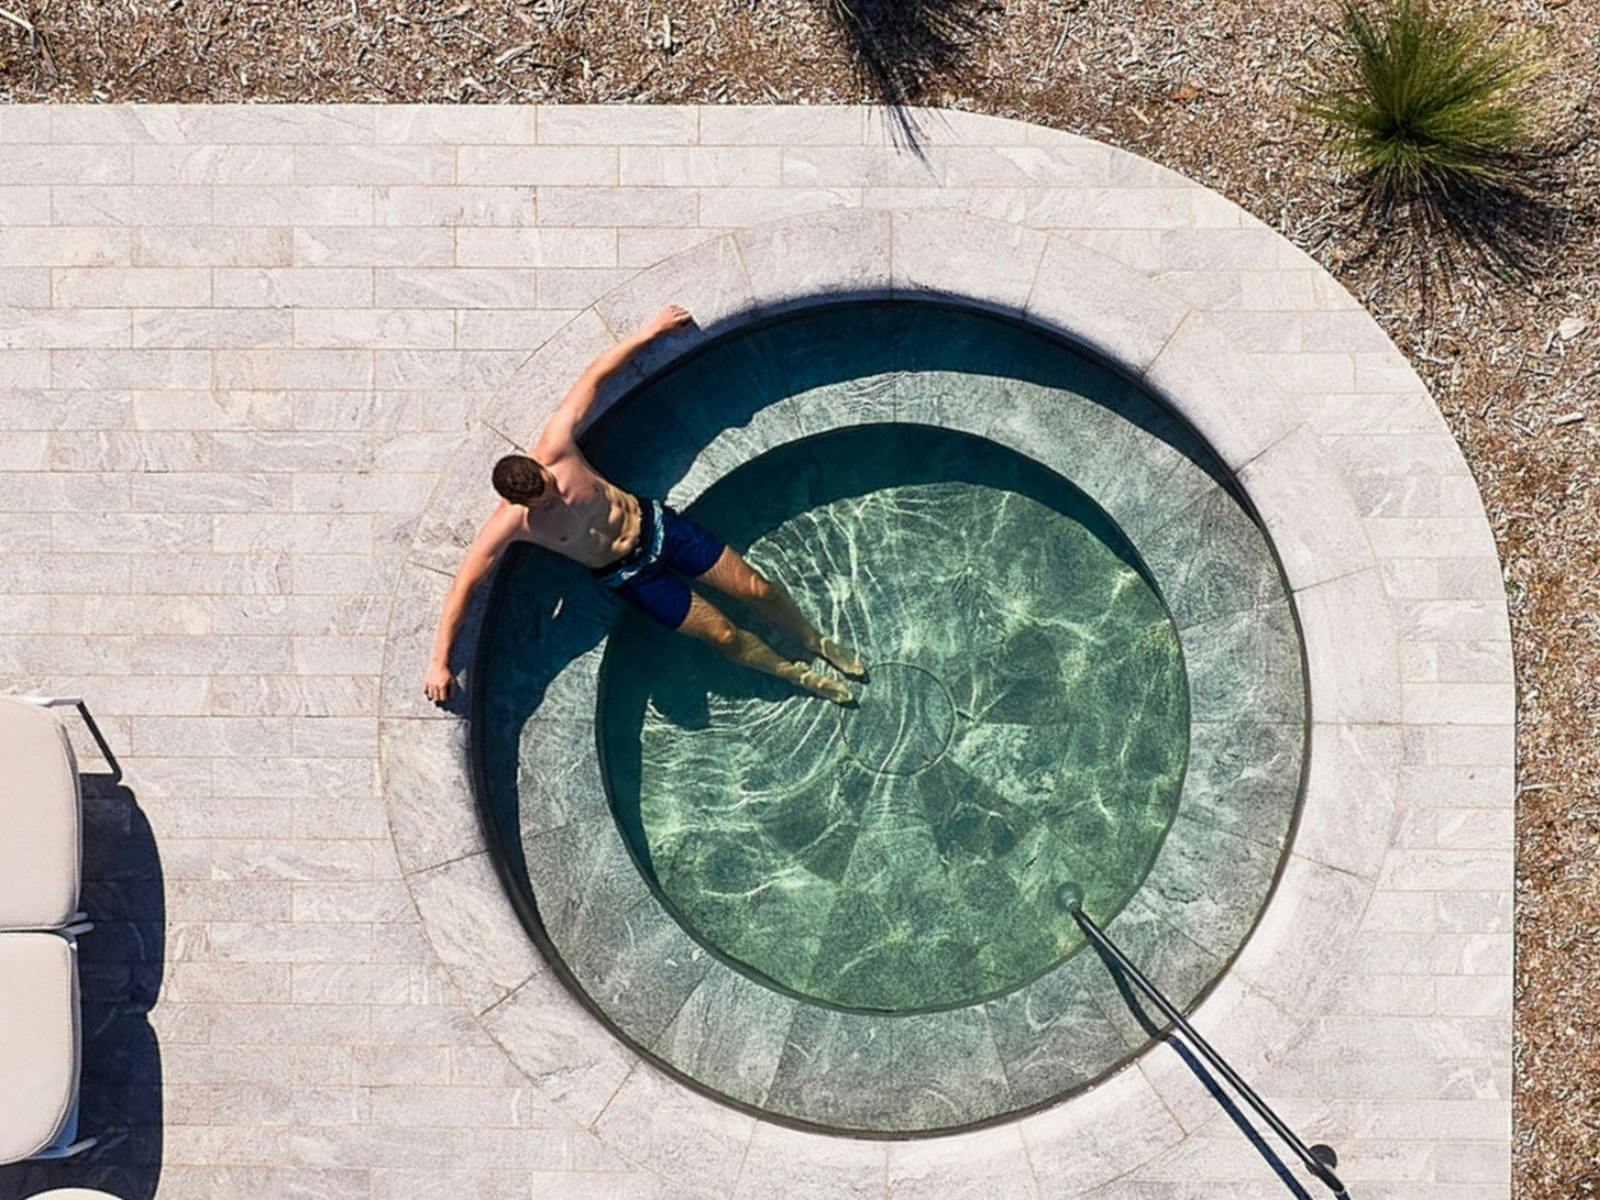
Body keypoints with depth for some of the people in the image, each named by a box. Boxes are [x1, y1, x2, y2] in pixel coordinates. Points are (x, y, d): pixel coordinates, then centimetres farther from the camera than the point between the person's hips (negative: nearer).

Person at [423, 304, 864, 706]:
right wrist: (439, 662, -26)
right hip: (628, 575, -2)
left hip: (653, 524, 2)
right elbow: (463, 585, -24)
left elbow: (593, 376, -14)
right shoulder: (509, 524, -27)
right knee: (725, 635, 1)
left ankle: (815, 641, 34)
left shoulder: (555, 447, -24)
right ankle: (796, 675, 29)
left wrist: (648, 331, -11)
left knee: (758, 589, 4)